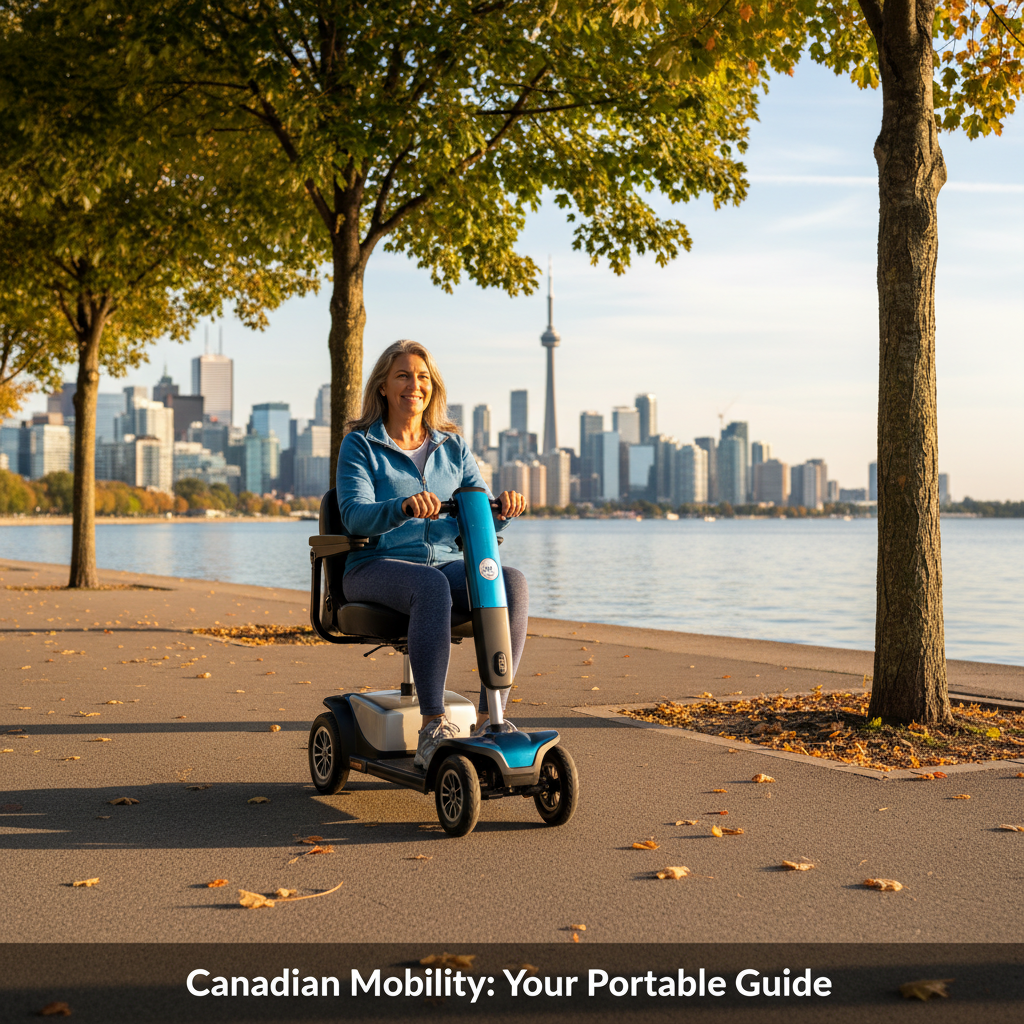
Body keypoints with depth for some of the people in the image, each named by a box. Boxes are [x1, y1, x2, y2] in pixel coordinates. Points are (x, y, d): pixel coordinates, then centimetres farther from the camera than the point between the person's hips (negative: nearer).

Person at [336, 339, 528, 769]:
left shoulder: (453, 448, 16)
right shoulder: (360, 445, 4)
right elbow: (355, 516, -12)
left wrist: (503, 505, -17)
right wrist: (405, 507, -32)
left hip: (446, 563, 4)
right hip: (377, 568, -4)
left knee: (511, 582, -27)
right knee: (432, 586, -39)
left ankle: (489, 719, -28)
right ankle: (433, 728, -39)